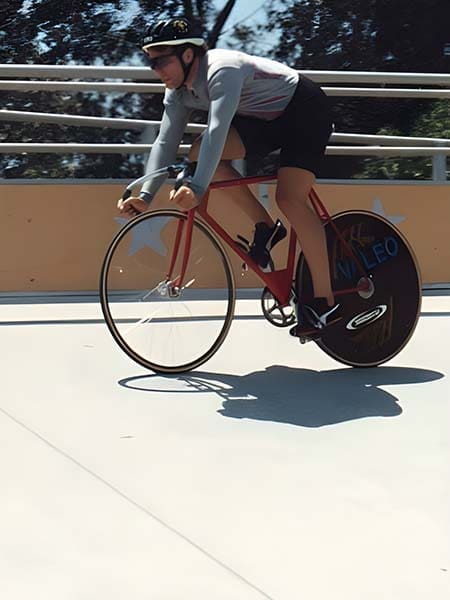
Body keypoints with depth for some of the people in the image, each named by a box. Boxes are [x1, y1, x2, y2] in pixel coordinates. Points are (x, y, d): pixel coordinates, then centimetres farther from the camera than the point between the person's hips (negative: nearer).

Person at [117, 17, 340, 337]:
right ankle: (266, 227, 1)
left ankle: (325, 302, -17)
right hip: (266, 118, 8)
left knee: (289, 198, -24)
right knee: (199, 152, -11)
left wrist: (196, 188, -54)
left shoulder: (223, 70, -32)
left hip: (306, 110, -8)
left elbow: (218, 130, -44)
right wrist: (145, 197, -21)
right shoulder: (179, 92, -6)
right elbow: (165, 142, -9)